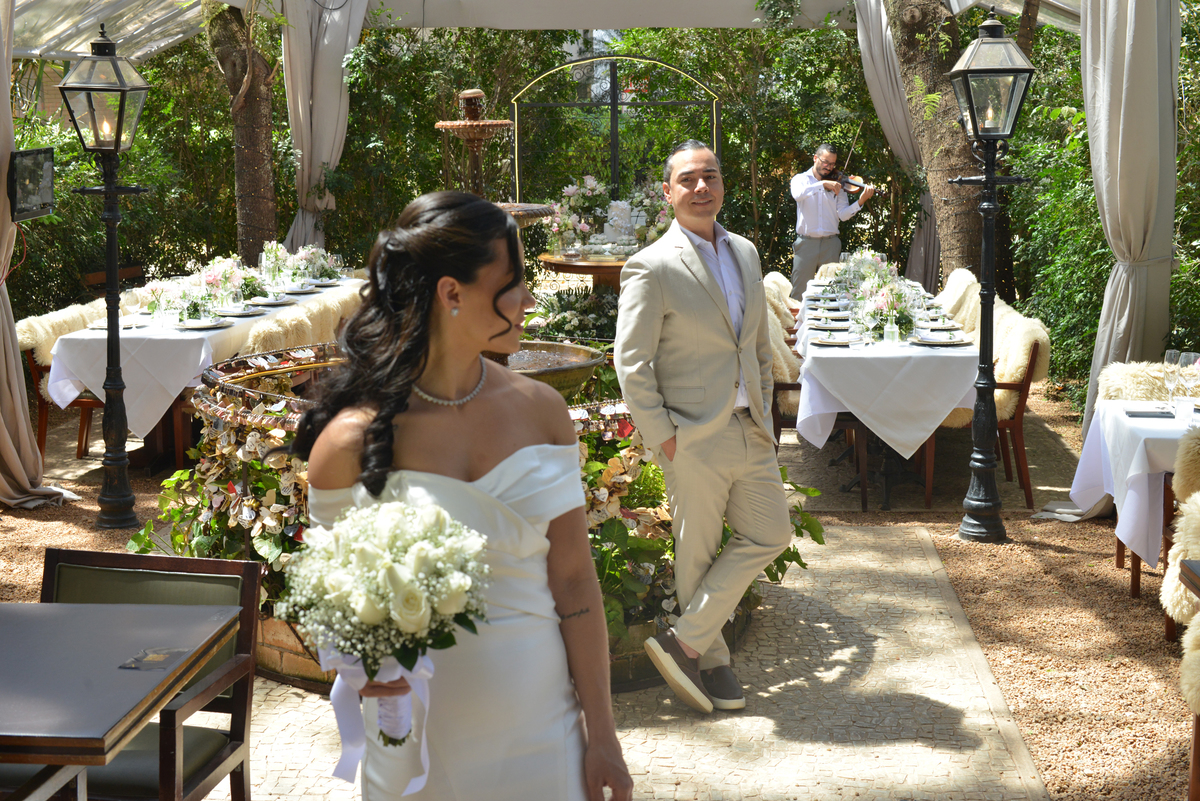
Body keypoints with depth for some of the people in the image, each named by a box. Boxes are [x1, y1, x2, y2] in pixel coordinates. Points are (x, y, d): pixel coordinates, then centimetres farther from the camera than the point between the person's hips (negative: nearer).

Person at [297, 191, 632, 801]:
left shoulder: (539, 410, -3)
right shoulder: (352, 441, -12)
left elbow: (573, 579, -1)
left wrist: (601, 735, -1)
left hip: (540, 722, 3)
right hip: (420, 733, -2)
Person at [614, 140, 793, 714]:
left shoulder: (745, 253, 10)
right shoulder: (652, 268, -12)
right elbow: (631, 363, -12)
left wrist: (763, 412, 14)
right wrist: (661, 437, -13)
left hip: (748, 431, 7)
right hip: (693, 437, -7)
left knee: (770, 534, 8)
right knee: (697, 553, 5)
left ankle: (684, 640, 13)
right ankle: (709, 658, 23)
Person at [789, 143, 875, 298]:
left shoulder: (837, 185, 10)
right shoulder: (801, 179, 5)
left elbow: (843, 214, -2)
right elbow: (798, 194, -19)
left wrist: (860, 201, -18)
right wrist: (823, 183, -27)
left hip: (831, 244, 2)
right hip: (806, 243, -2)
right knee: (799, 293, -3)